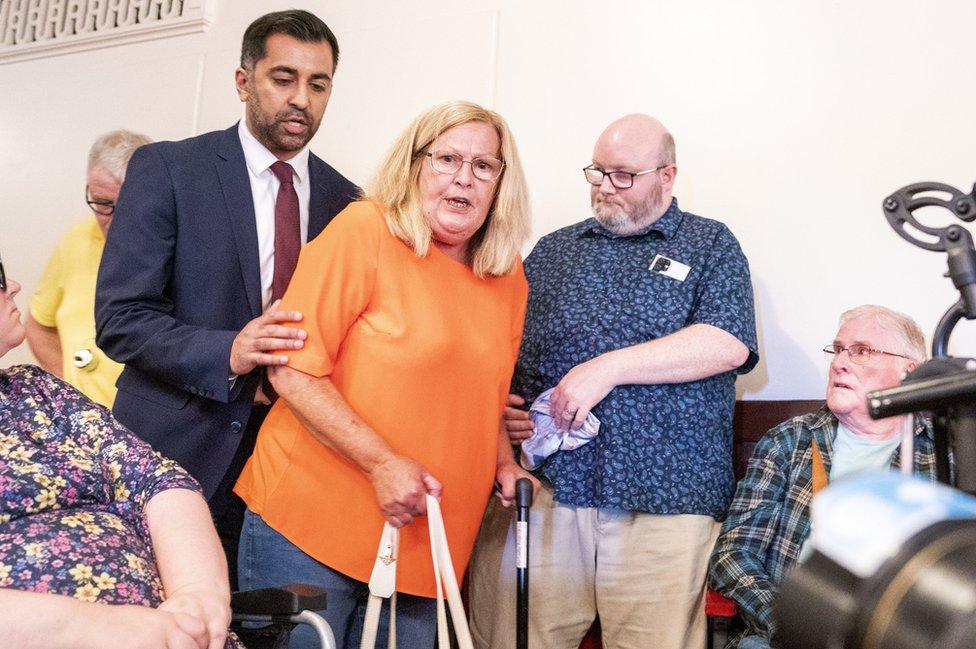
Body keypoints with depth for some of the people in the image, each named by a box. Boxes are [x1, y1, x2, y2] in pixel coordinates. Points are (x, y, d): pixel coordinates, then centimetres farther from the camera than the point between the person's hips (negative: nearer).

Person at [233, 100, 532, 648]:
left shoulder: (509, 278, 7)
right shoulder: (364, 232, -11)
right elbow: (293, 370, -15)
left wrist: (502, 461, 6)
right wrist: (383, 463, -20)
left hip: (422, 545, 6)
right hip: (311, 527, -5)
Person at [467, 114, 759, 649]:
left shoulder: (710, 245, 10)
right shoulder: (553, 250, 20)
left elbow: (729, 344, -7)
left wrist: (609, 367, -13)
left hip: (663, 495, -2)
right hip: (541, 484, 3)